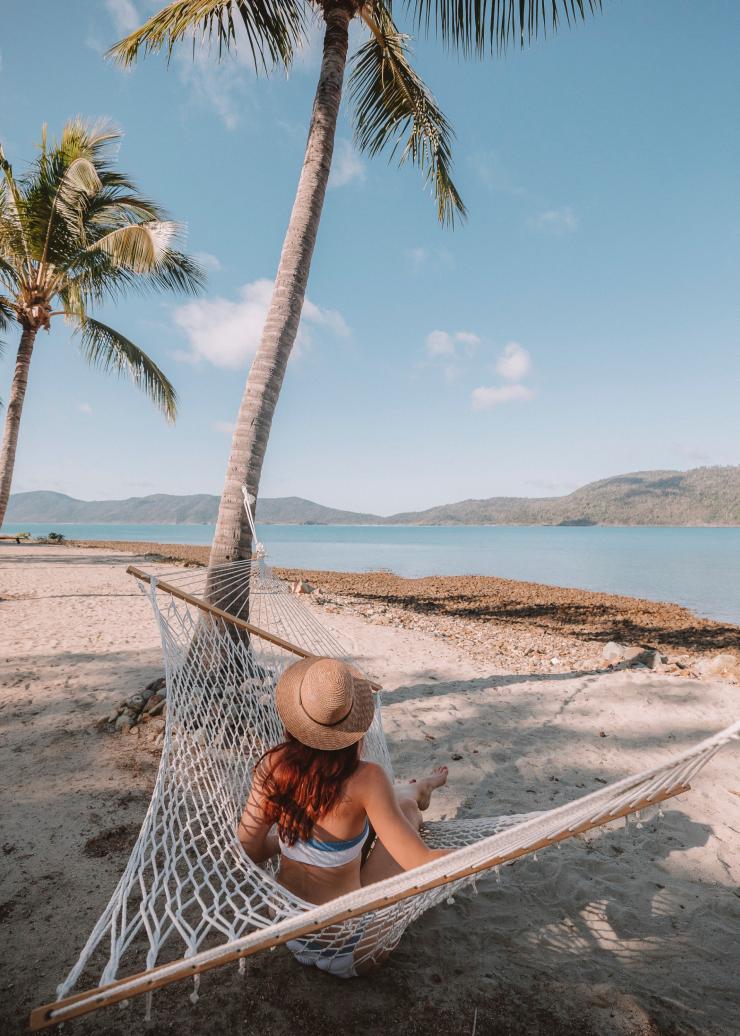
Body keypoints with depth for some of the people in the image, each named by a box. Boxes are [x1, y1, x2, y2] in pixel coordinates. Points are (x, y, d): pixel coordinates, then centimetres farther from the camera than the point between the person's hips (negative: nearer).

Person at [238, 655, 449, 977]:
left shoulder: (273, 766, -17)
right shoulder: (365, 780, -29)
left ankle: (418, 788, 48)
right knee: (405, 805, 11)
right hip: (346, 954, -4)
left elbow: (251, 850, -7)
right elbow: (421, 864, -26)